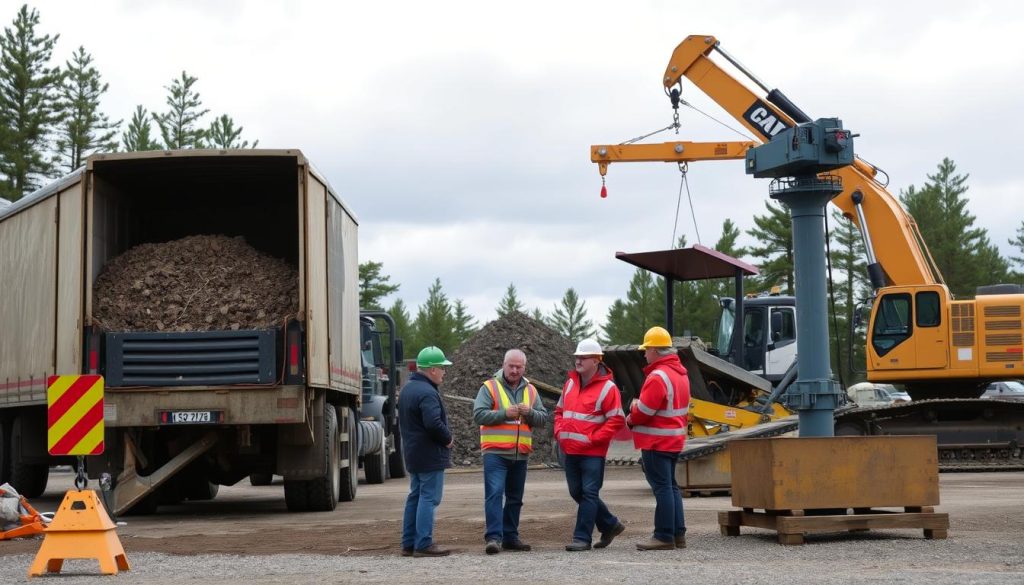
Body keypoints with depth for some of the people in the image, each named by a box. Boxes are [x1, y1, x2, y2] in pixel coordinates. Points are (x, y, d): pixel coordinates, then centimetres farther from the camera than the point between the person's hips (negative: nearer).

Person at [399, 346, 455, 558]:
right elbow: (434, 423, -29)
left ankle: (409, 543, 17)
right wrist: (447, 439, -12)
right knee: (429, 498, -7)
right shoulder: (427, 393, -20)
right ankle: (423, 544, -7)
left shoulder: (407, 389, 14)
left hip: (412, 453, 10)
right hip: (430, 455, -10)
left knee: (415, 497, 14)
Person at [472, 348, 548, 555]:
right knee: (494, 493, -14)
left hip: (520, 454, 6)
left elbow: (543, 419, 9)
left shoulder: (530, 391, 13)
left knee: (515, 497, 11)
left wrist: (529, 412, -11)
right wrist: (505, 413, -18)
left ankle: (510, 536, 20)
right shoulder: (490, 387, -1)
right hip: (495, 452, -5)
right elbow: (478, 414, -10)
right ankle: (493, 537, -17)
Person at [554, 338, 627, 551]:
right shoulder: (570, 383, 13)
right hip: (570, 451, 8)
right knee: (577, 492, 13)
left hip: (592, 452, -8)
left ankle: (582, 538, -1)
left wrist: (593, 439, -15)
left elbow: (617, 420, -11)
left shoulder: (607, 387, -8)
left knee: (589, 493, -5)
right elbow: (560, 411, 23)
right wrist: (559, 432, 6)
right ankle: (610, 525, 28)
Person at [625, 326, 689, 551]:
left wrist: (631, 418, 1)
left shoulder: (658, 377, -19)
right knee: (670, 486, 15)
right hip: (674, 439, 10)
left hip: (657, 442, -10)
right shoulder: (681, 373, 12)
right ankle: (678, 534, 17)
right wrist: (637, 409, 8)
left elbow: (643, 411, -20)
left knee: (662, 487, -6)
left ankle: (664, 536, -3)